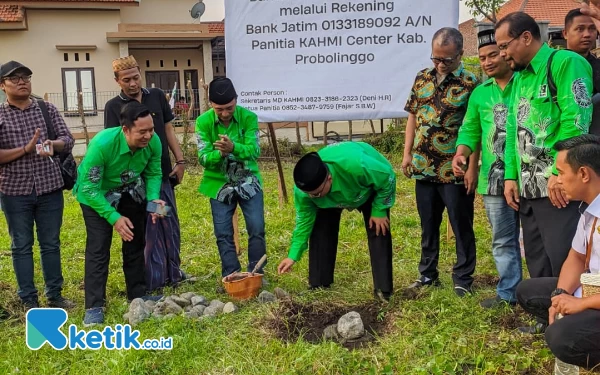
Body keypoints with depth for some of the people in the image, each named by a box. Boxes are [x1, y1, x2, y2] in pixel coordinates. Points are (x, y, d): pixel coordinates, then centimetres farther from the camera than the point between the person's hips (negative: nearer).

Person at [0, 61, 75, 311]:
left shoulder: (48, 109, 5)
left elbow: (68, 139, 0)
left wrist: (52, 145, -20)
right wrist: (26, 149, -18)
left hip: (50, 188, 2)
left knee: (51, 244, 11)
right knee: (21, 246, 7)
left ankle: (55, 295, 22)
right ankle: (29, 300, 17)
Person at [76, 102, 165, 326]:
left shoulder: (153, 142, -26)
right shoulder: (101, 144, -38)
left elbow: (154, 173, -10)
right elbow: (89, 188, -32)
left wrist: (153, 199, -28)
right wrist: (114, 217, -34)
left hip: (131, 193, 5)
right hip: (96, 195, -5)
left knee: (135, 244, 11)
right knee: (98, 249, -12)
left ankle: (137, 295, 25)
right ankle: (94, 307, -5)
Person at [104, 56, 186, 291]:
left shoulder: (157, 96, 7)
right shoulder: (114, 107, -3)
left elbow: (168, 130, 11)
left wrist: (180, 160, 5)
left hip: (163, 173, 4)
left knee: (170, 225, 11)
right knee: (147, 229, 1)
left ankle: (173, 273, 24)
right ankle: (152, 280, 11)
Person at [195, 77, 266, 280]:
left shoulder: (249, 117, -12)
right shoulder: (203, 122, -11)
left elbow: (254, 151, -19)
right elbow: (204, 158, -13)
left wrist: (233, 147, -39)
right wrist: (220, 153, -35)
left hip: (248, 182, 0)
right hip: (219, 185, 1)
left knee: (257, 229, -2)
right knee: (223, 234, 4)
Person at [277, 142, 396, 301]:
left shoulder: (356, 165, -50)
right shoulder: (303, 188, -35)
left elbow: (388, 177, -30)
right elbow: (304, 221, -19)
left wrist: (379, 211, -24)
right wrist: (293, 256, -20)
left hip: (372, 186, -3)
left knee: (377, 232, -14)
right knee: (321, 231, -8)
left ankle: (383, 289, -6)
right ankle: (319, 286, 5)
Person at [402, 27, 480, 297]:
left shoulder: (470, 83, -9)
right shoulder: (422, 78, 7)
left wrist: (472, 168, -13)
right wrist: (407, 154, 7)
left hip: (455, 171, -5)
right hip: (423, 168, 5)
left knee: (461, 227, 7)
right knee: (428, 225, 16)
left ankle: (463, 280, 19)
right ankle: (427, 274, 30)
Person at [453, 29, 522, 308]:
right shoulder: (479, 93, 11)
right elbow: (471, 129, 15)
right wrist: (461, 153, -5)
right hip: (494, 178, 5)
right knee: (503, 240, 13)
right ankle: (508, 292, 26)